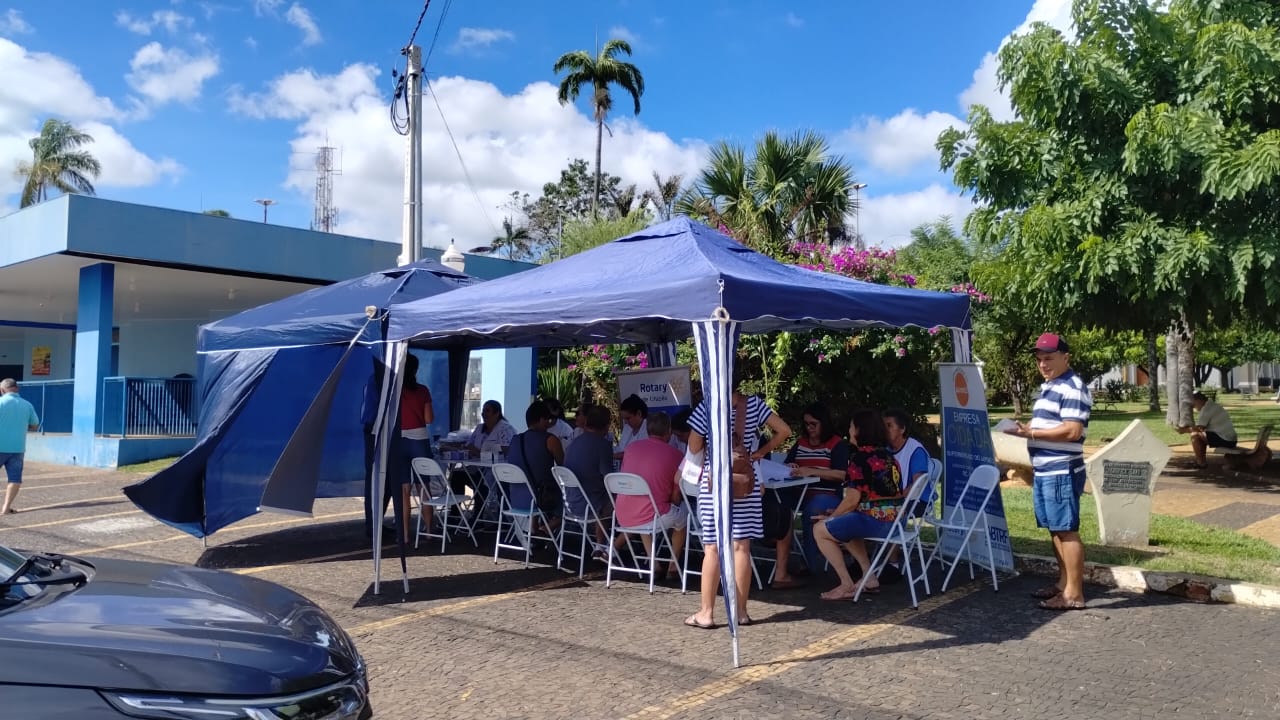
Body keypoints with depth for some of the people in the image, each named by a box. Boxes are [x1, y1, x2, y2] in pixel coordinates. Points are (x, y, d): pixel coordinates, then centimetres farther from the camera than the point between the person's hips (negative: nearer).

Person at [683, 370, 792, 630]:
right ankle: (741, 611, 13)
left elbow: (694, 448, -5)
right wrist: (761, 452, 8)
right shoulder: (753, 404, 0)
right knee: (741, 546, 7)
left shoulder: (706, 407, -9)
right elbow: (784, 430, 0)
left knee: (712, 548, 2)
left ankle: (706, 613, 7)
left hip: (713, 482, -3)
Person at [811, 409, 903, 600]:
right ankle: (869, 578, 24)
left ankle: (847, 586, 4)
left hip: (875, 520, -10)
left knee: (820, 529, 0)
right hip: (895, 518, 10)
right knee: (844, 524, 30)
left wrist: (830, 517, 3)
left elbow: (852, 500, -15)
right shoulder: (886, 453, 13)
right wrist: (838, 513, 17)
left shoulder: (861, 457, -14)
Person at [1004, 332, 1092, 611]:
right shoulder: (1048, 387, 17)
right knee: (1055, 530, 15)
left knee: (1067, 531, -4)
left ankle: (1074, 594, 1)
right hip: (1043, 471, 10)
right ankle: (1063, 582, 25)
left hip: (1061, 472, -10)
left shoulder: (1073, 388, -14)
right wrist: (1026, 427, 9)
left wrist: (1031, 433, -24)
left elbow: (1072, 431, -23)